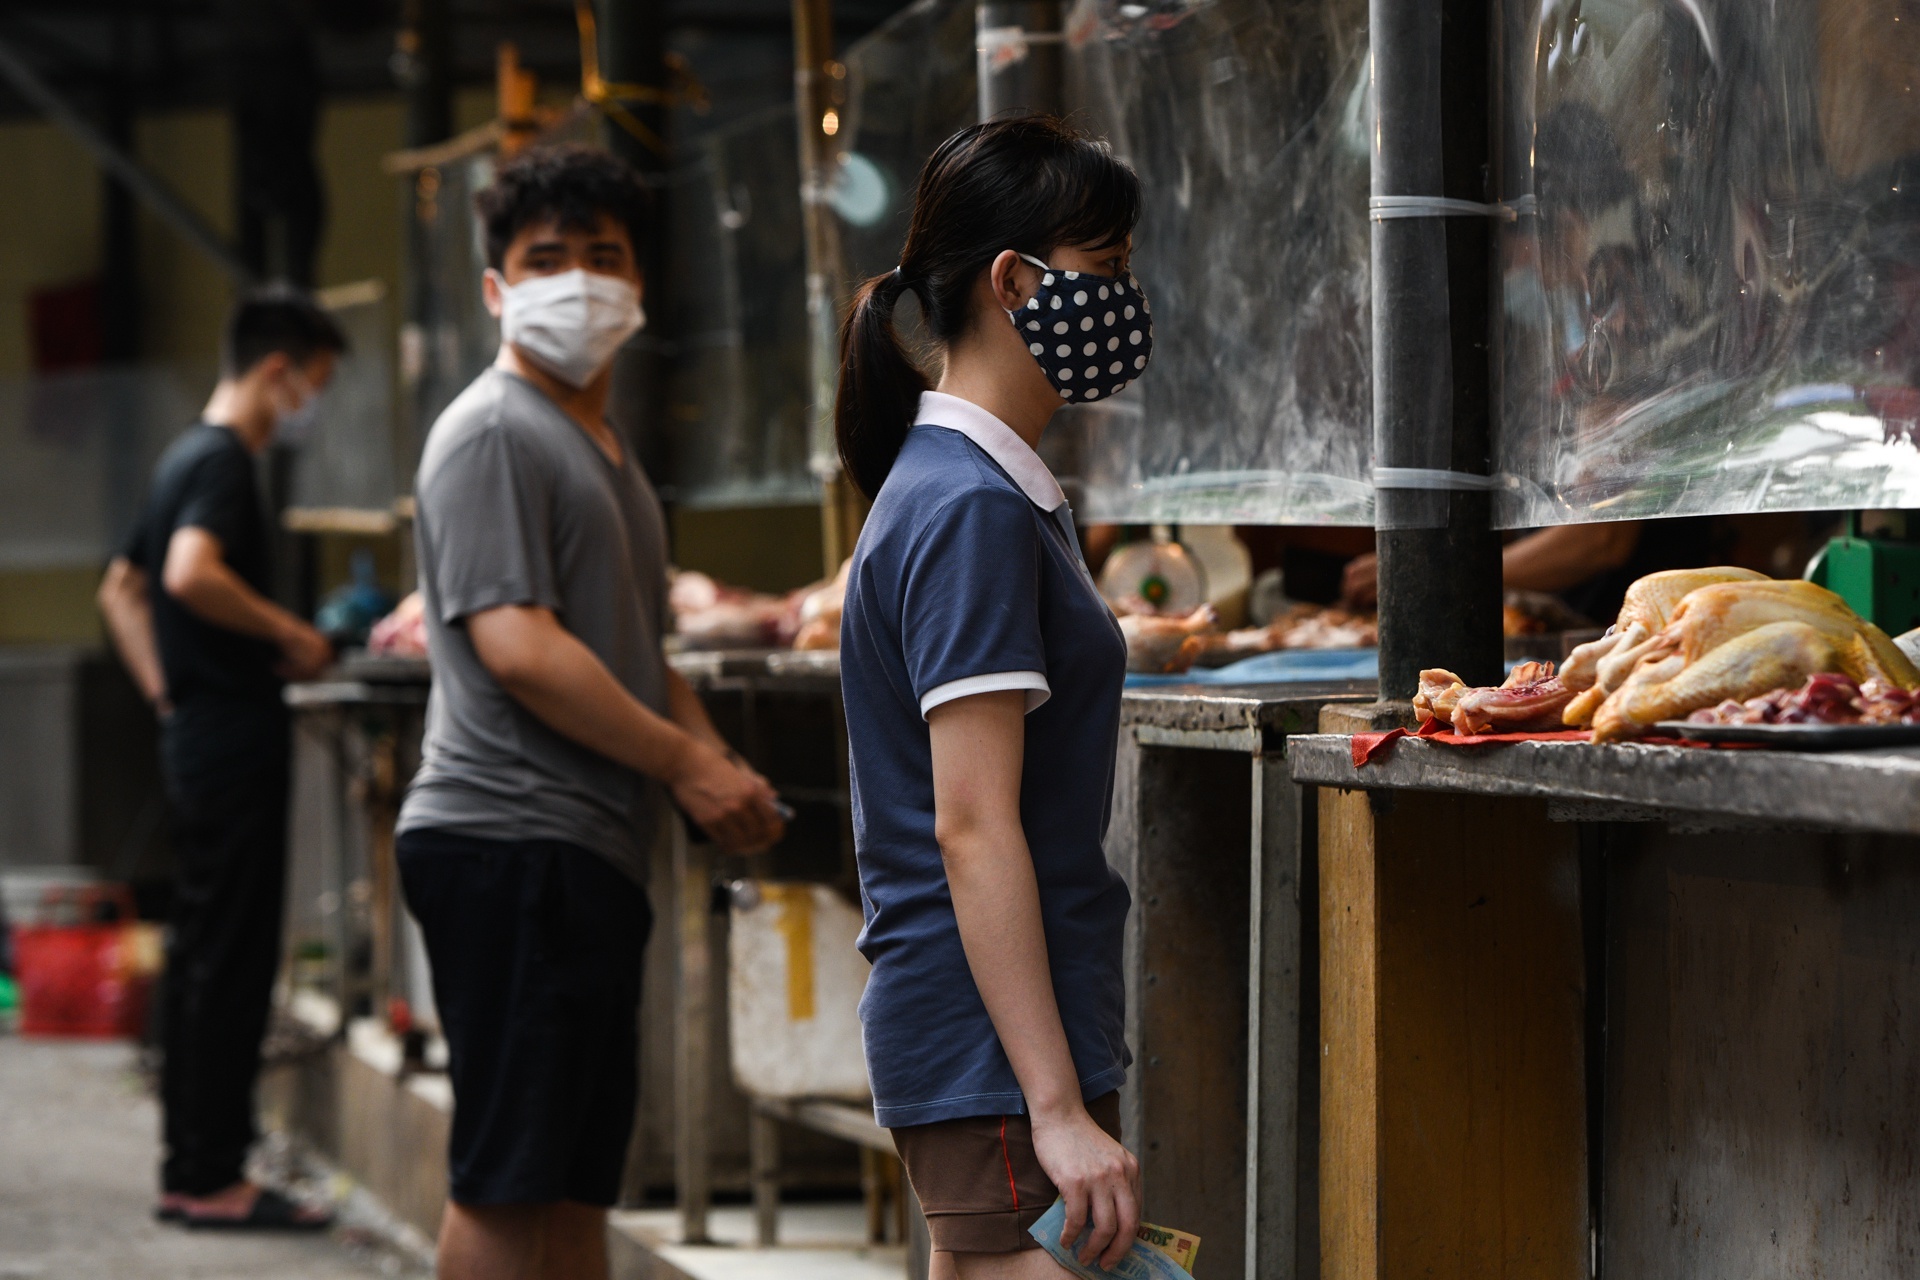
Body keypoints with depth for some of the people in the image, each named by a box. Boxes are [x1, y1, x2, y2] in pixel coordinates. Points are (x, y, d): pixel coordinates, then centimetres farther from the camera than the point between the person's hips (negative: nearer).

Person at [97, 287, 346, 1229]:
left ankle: (191, 1168, 17)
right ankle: (209, 1179, -4)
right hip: (234, 734, -10)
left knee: (200, 957, 13)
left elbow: (120, 591, 26)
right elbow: (191, 576, -31)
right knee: (230, 962, -7)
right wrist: (290, 634, -19)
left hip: (195, 728, 10)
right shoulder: (223, 461, -13)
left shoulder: (185, 457, 17)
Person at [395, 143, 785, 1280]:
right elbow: (518, 648, -18)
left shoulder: (608, 454, 23)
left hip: (594, 848, 10)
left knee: (577, 1177, 12)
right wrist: (687, 764, -13)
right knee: (507, 1177, -10)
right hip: (510, 841, -10)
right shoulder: (493, 433, -9)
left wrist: (722, 770, 8)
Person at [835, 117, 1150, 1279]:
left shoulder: (979, 489, 16)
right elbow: (973, 828, -21)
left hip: (967, 1038, 10)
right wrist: (1057, 1110, -24)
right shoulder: (974, 510, -15)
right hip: (999, 1049, -10)